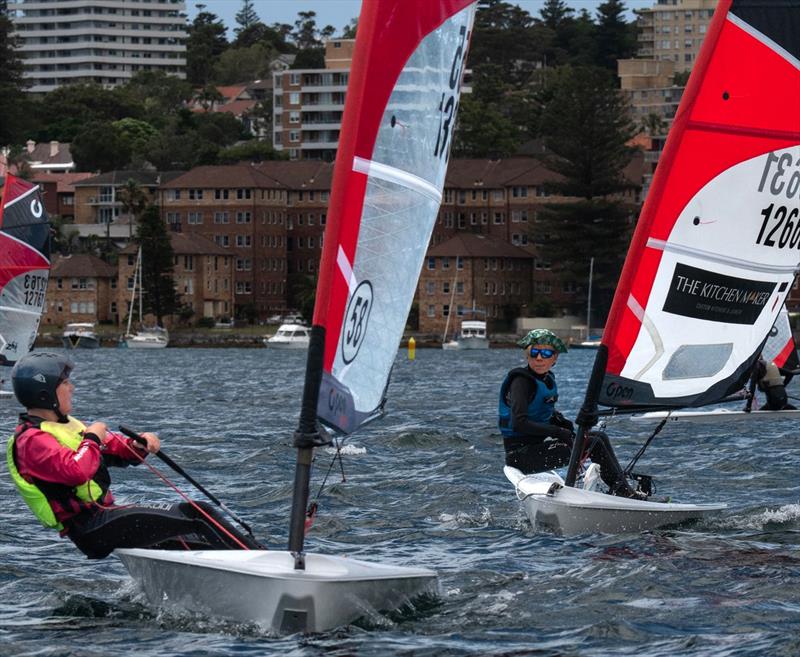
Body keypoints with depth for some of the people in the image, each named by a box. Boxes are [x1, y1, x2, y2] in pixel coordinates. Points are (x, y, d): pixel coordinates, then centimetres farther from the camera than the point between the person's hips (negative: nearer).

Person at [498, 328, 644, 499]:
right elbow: (519, 424, -27)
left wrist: (561, 421, 5)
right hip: (521, 454, -9)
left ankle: (621, 484, -4)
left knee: (600, 437, 4)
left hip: (539, 444, 9)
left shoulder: (547, 379, 11)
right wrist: (559, 432, -23)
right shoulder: (521, 381, -16)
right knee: (593, 444, -14)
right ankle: (623, 491, -6)